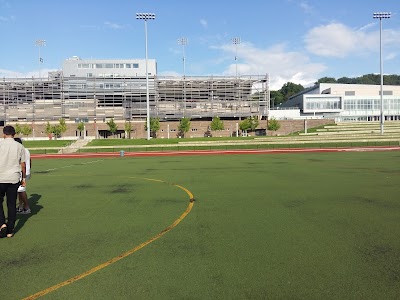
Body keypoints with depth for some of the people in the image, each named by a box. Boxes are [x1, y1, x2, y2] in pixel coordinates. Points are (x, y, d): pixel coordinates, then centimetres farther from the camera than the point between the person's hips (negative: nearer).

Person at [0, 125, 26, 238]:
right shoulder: (20, 146, 3)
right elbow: (23, 165, 6)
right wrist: (24, 178, 16)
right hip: (14, 178, 2)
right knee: (12, 204, 8)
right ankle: (10, 231, 12)